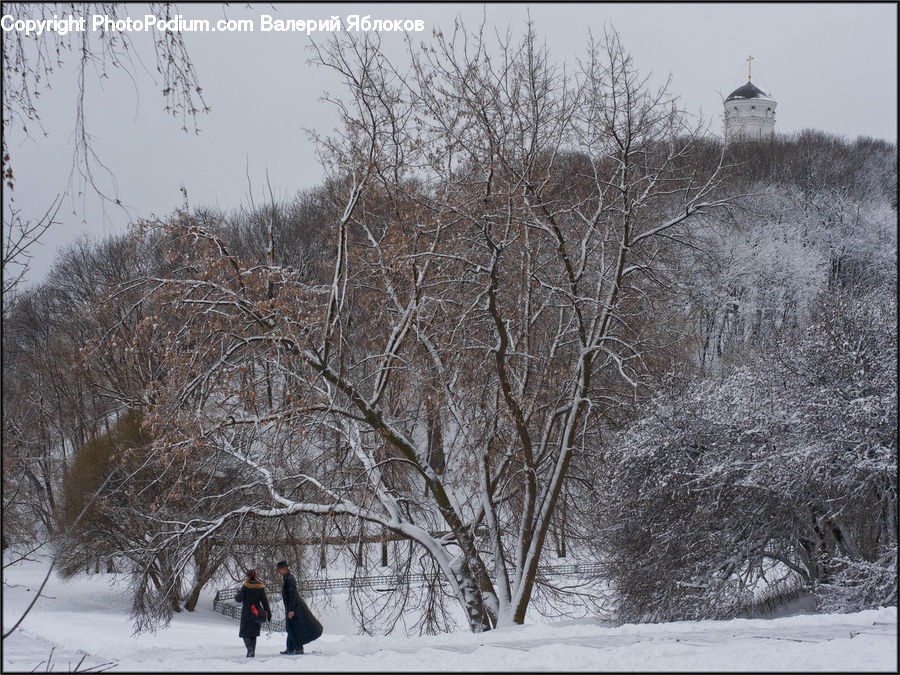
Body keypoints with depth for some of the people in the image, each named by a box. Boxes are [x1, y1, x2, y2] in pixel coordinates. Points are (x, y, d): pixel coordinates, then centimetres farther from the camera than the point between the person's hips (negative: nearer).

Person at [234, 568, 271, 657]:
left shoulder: (245, 586, -8)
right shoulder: (261, 587, 2)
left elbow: (239, 599, -9)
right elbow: (265, 601, 2)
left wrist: (238, 592, 12)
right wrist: (268, 613, 6)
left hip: (246, 613, -4)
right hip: (257, 613, 4)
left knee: (245, 633, 0)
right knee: (253, 633, 15)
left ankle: (250, 648, -23)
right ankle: (253, 651, 11)